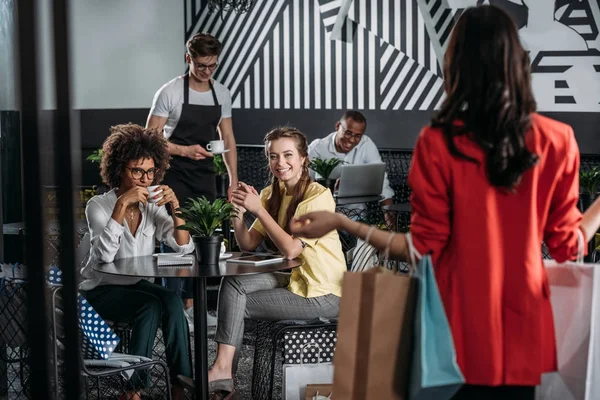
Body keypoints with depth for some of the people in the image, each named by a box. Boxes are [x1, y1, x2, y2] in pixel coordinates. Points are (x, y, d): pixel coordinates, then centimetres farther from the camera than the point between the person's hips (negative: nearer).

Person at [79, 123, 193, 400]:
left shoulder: (152, 206, 1)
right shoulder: (99, 205, -13)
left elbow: (184, 247, -8)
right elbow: (104, 255, -30)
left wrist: (175, 205, -19)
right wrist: (122, 205, -34)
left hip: (136, 285, 4)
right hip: (101, 291, -4)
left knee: (172, 301, -26)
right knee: (152, 305, -31)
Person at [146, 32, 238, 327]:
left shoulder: (222, 94, 6)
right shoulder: (170, 92, -10)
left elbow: (228, 139, 12)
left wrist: (233, 180, 7)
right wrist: (185, 150, -23)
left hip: (205, 178, 6)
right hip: (175, 178, -5)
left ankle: (191, 304, 19)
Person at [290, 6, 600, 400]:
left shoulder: (439, 143, -12)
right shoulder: (556, 140, -5)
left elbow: (425, 249, -9)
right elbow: (567, 245, 2)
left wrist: (341, 222, -1)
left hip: (463, 326, -1)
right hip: (523, 322, 2)